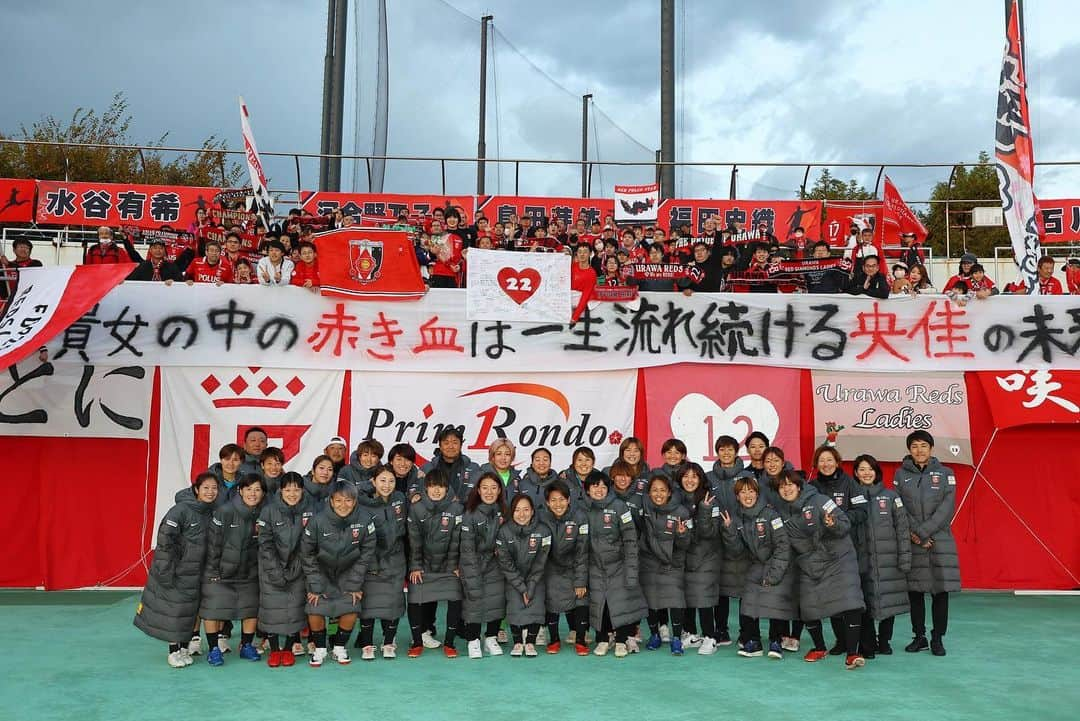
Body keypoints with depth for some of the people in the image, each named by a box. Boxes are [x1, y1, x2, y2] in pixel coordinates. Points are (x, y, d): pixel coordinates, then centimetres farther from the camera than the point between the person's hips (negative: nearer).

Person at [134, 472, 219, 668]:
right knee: (172, 610, 2)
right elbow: (165, 538, -18)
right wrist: (166, 571, -19)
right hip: (175, 570, -5)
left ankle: (184, 648, 22)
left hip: (194, 574, 5)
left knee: (189, 610, 10)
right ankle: (173, 652, 14)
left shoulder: (212, 513, 2)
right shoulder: (181, 510, -17)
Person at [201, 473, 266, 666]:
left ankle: (247, 646, 22)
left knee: (251, 609, 5)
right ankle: (213, 649, 14)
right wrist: (213, 571, -11)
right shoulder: (225, 512, -18)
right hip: (220, 572, -4)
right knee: (213, 610, -3)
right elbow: (213, 542, -14)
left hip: (249, 574, 4)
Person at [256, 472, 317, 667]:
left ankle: (289, 648, 14)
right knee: (272, 607, -1)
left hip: (298, 565, 1)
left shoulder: (311, 509, -9)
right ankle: (274, 649, 13)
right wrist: (276, 572, -13)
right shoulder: (269, 510, -10)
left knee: (296, 606, -2)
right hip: (272, 566, -1)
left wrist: (294, 569, -9)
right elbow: (265, 543, -9)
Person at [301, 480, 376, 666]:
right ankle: (320, 648, 11)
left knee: (351, 609, -11)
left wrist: (355, 584, -9)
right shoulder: (317, 521, -24)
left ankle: (339, 647, 13)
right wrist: (314, 586, -12)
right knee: (315, 609, -13)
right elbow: (307, 554, -11)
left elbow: (367, 553, -10)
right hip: (322, 572, -1)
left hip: (349, 572, 1)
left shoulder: (365, 520, -21)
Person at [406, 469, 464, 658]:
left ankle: (449, 643, 4)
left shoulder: (456, 508, -6)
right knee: (415, 601, -7)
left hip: (448, 567, 0)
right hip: (422, 566, 0)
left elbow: (456, 539, -3)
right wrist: (415, 566, -6)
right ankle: (417, 641, 13)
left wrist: (454, 565, -4)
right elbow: (414, 540, -4)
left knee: (455, 600, -12)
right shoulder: (416, 508, -5)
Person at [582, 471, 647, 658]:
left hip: (618, 565, -2)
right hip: (595, 567, 2)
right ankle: (602, 640, 19)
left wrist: (631, 571, -13)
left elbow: (630, 540, -7)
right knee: (598, 604, 2)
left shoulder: (619, 507, -5)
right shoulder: (584, 510, 5)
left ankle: (621, 641, 12)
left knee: (622, 603, -4)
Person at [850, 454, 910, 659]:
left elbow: (902, 528, 3)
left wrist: (904, 558, -3)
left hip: (888, 560, 0)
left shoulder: (890, 496, 5)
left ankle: (884, 641, 23)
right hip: (862, 562, 0)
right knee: (864, 603, -2)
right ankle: (868, 644, 10)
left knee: (890, 601, 5)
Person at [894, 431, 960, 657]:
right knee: (914, 591, 5)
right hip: (911, 543, 1)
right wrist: (914, 534, -12)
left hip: (940, 540, -1)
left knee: (940, 591, 1)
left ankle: (937, 638, 13)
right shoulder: (900, 475, 6)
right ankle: (919, 637, 18)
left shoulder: (945, 473, 3)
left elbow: (947, 508, -5)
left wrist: (923, 532, -12)